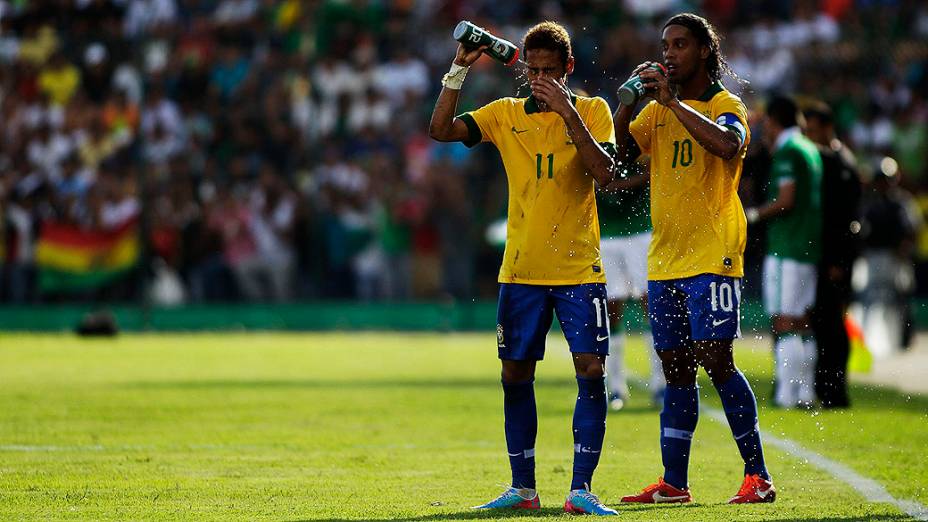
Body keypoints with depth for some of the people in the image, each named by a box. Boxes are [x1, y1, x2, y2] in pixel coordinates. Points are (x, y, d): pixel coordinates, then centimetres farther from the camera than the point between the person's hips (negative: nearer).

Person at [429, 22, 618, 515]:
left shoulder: (592, 110, 0)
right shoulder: (506, 115, 6)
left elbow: (604, 173, -14)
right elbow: (441, 130, -4)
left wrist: (567, 113, -21)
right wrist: (458, 71, -14)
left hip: (579, 270, -3)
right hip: (520, 269, 3)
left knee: (591, 370, -12)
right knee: (516, 374, 5)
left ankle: (581, 489, -10)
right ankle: (522, 488, 14)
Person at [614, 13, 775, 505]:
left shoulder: (726, 105, -3)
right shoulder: (657, 111, 16)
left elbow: (727, 144, -24)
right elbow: (620, 152, 5)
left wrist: (673, 101, -23)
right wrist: (628, 102, -9)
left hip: (711, 257, -6)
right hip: (663, 258, 6)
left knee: (715, 361, -12)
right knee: (675, 370, 7)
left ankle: (758, 476, -7)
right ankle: (673, 483, 9)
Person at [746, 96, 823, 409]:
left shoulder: (786, 152, -11)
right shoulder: (810, 149, 16)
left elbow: (785, 200, -18)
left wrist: (755, 215, -5)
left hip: (785, 250, -9)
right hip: (809, 248, 9)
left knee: (784, 323, -9)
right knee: (801, 324, 11)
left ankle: (787, 395, -12)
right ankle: (806, 392, 11)